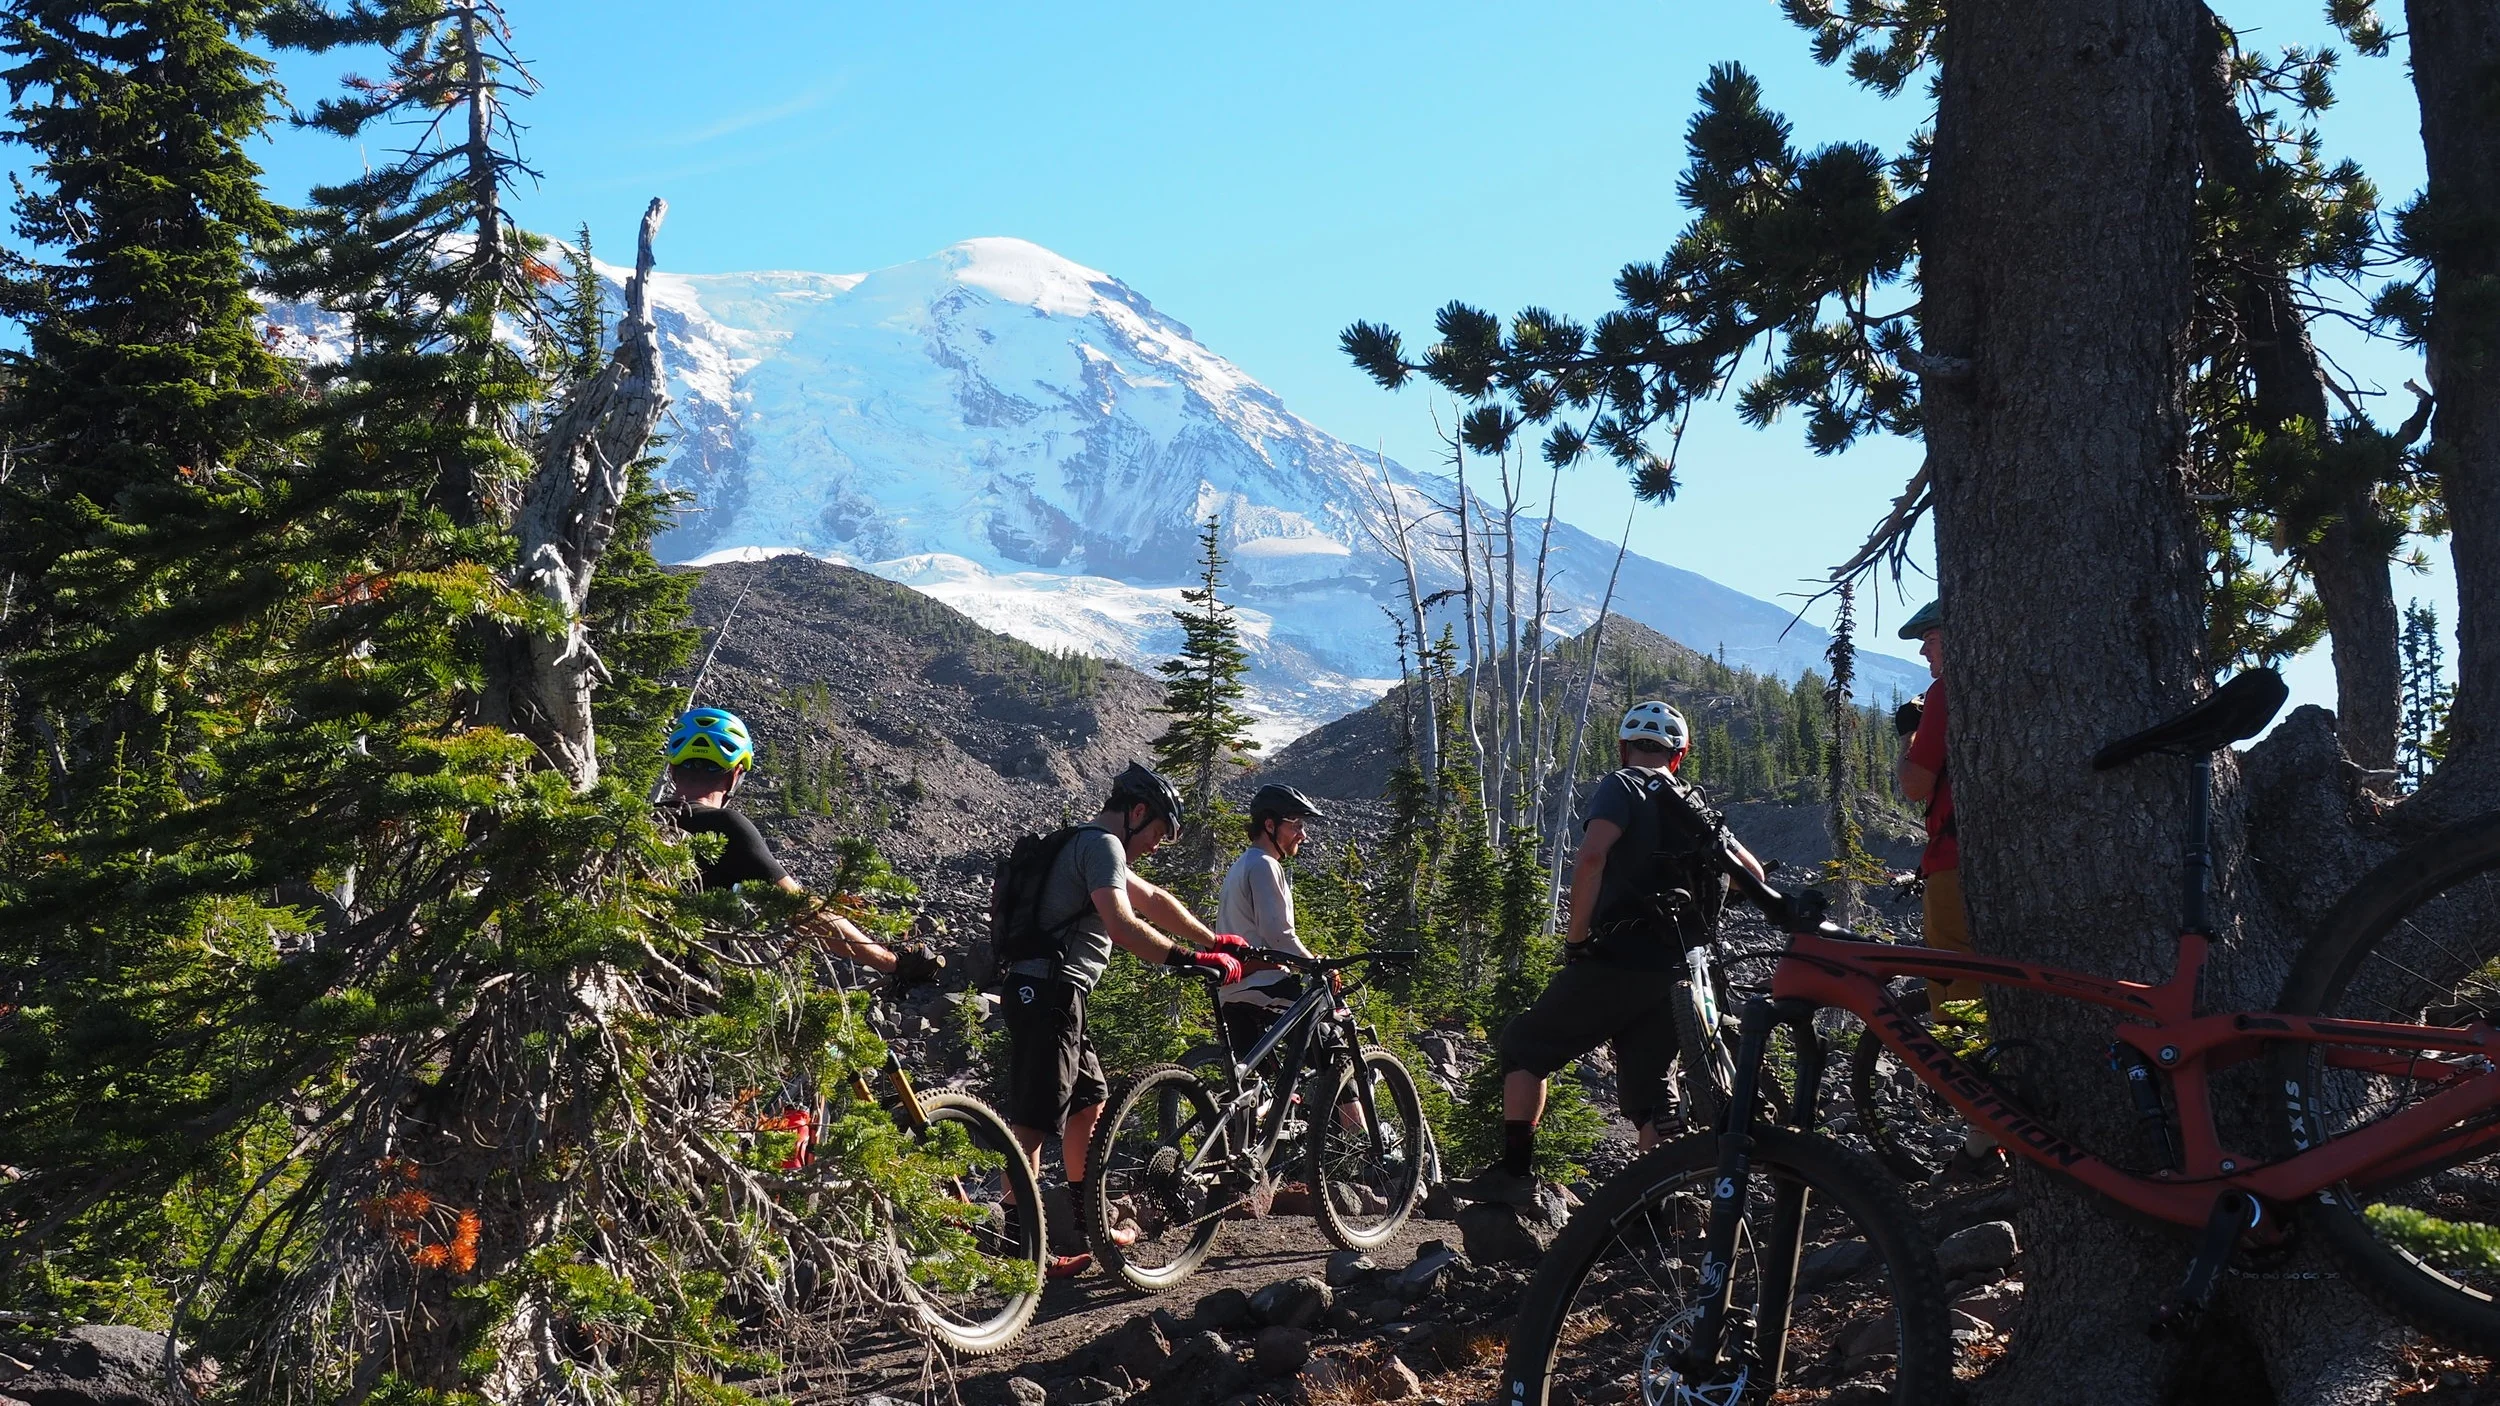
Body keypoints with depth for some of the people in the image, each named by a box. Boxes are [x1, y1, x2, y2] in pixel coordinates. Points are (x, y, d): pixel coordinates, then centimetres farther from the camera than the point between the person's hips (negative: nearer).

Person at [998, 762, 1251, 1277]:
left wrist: (1216, 941, 24)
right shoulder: (1103, 845, -12)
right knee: (1035, 1120, -9)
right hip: (1049, 991, -11)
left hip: (1048, 995, 11)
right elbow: (1124, 928, -25)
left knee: (1089, 1101, 19)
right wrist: (1195, 960, -25)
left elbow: (1154, 900, 27)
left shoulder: (1091, 847, 21)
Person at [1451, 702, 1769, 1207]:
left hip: (1616, 961, -6)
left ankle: (1514, 1173, 4)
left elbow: (1591, 856, -23)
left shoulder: (1624, 787, -5)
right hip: (1671, 973, 6)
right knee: (1649, 1087, 14)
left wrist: (1576, 932, -15)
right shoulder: (1698, 806, 17)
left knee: (1524, 1046, 9)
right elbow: (1753, 873, 23)